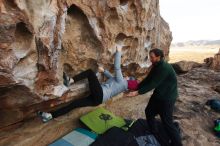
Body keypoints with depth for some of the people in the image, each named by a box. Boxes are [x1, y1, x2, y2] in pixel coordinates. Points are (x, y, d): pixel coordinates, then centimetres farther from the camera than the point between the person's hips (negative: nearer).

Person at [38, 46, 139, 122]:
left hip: (99, 94, -8)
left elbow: (117, 67, -9)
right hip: (98, 99, 8)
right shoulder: (121, 85, 25)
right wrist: (104, 71, 26)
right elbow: (111, 77, 37)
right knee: (74, 103, 1)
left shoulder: (121, 80, 1)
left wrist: (118, 52, -1)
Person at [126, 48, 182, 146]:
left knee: (167, 121, 0)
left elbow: (153, 84, -30)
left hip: (167, 97, -9)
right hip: (158, 95, 9)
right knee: (148, 112, 19)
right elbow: (147, 79, 6)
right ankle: (154, 132, 41)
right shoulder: (156, 66, 2)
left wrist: (138, 92, -30)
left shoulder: (164, 67, -27)